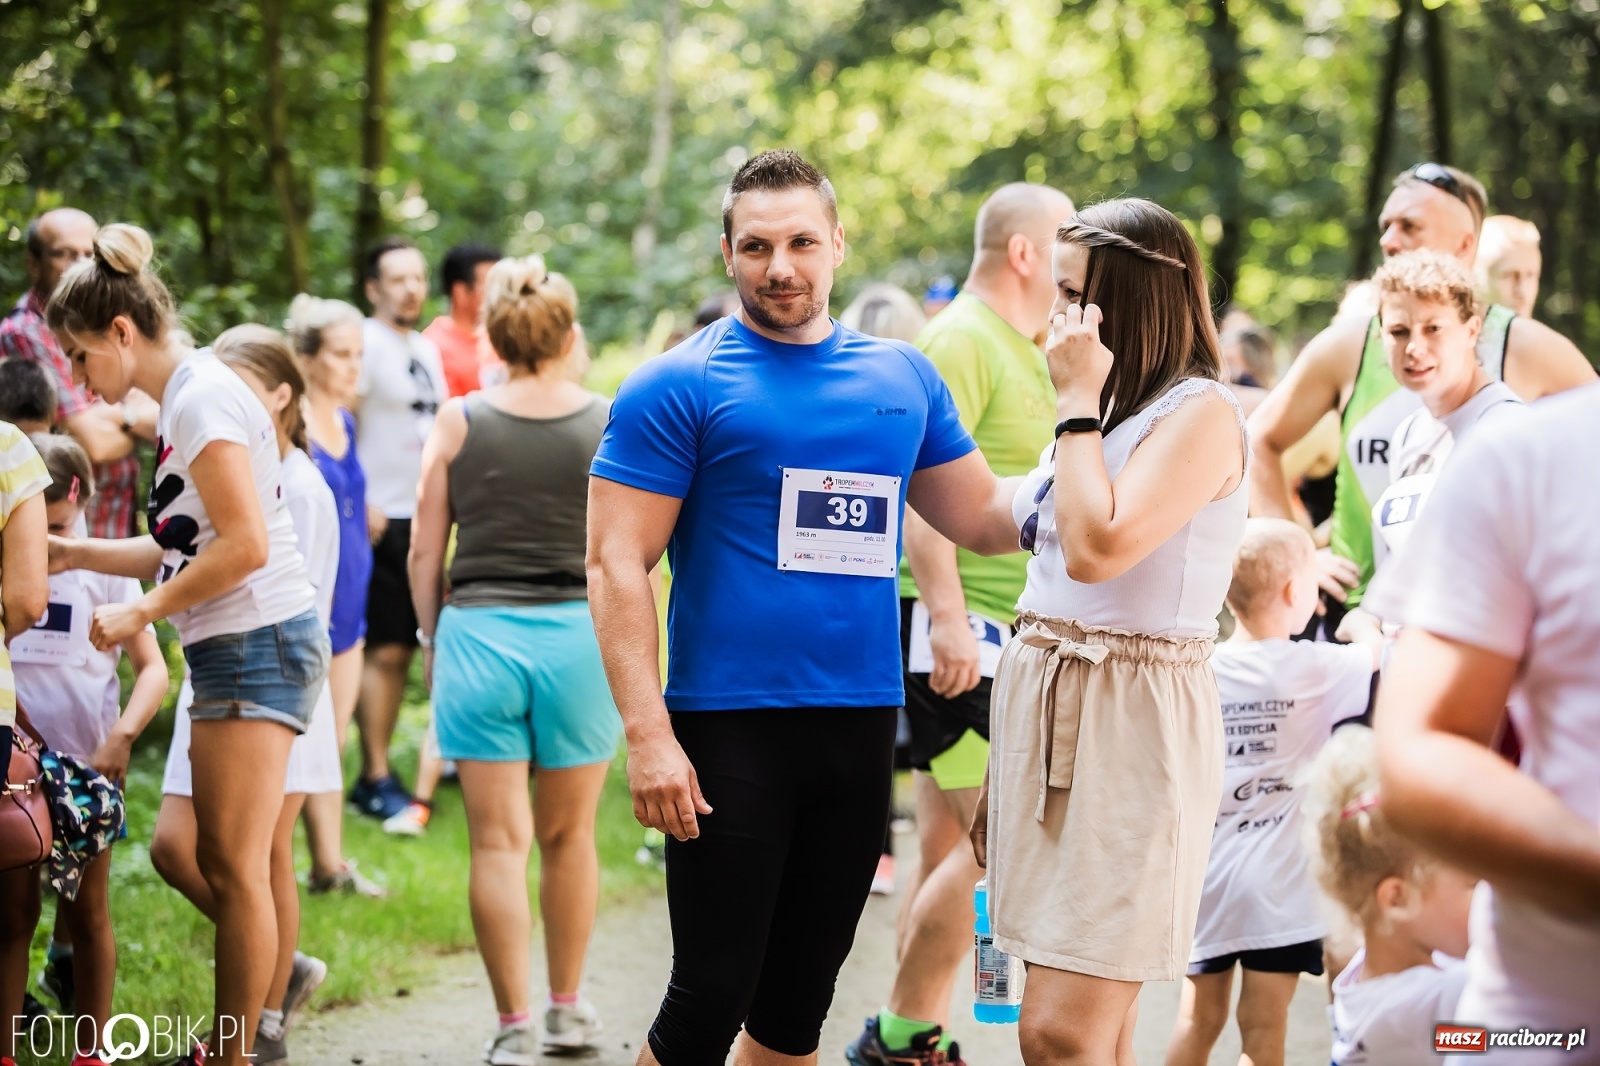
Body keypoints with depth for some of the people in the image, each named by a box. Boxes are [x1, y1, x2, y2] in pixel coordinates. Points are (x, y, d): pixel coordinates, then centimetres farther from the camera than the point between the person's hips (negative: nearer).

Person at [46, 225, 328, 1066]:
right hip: (235, 649, 10)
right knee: (219, 862, 11)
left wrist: (142, 612, -13)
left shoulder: (201, 397, -13)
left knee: (233, 867, -6)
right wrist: (74, 554, 15)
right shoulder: (184, 399, 17)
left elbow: (245, 545, -20)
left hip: (255, 644, -10)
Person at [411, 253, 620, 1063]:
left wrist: (432, 637, 15)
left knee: (498, 840, 3)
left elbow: (424, 554, 2)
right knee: (568, 834, 15)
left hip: (477, 633, 0)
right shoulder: (609, 425, -2)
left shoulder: (458, 423, 0)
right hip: (578, 634, 0)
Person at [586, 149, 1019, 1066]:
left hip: (861, 726, 5)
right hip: (731, 732, -5)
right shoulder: (680, 386, -5)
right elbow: (617, 562, -9)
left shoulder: (903, 378, 11)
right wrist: (648, 736, -18)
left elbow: (984, 516, 17)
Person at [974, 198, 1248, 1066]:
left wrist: (1078, 401, -13)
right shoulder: (1106, 407, 16)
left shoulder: (1201, 412, -11)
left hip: (1131, 723, -8)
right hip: (1048, 704, 8)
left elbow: (1097, 548, -25)